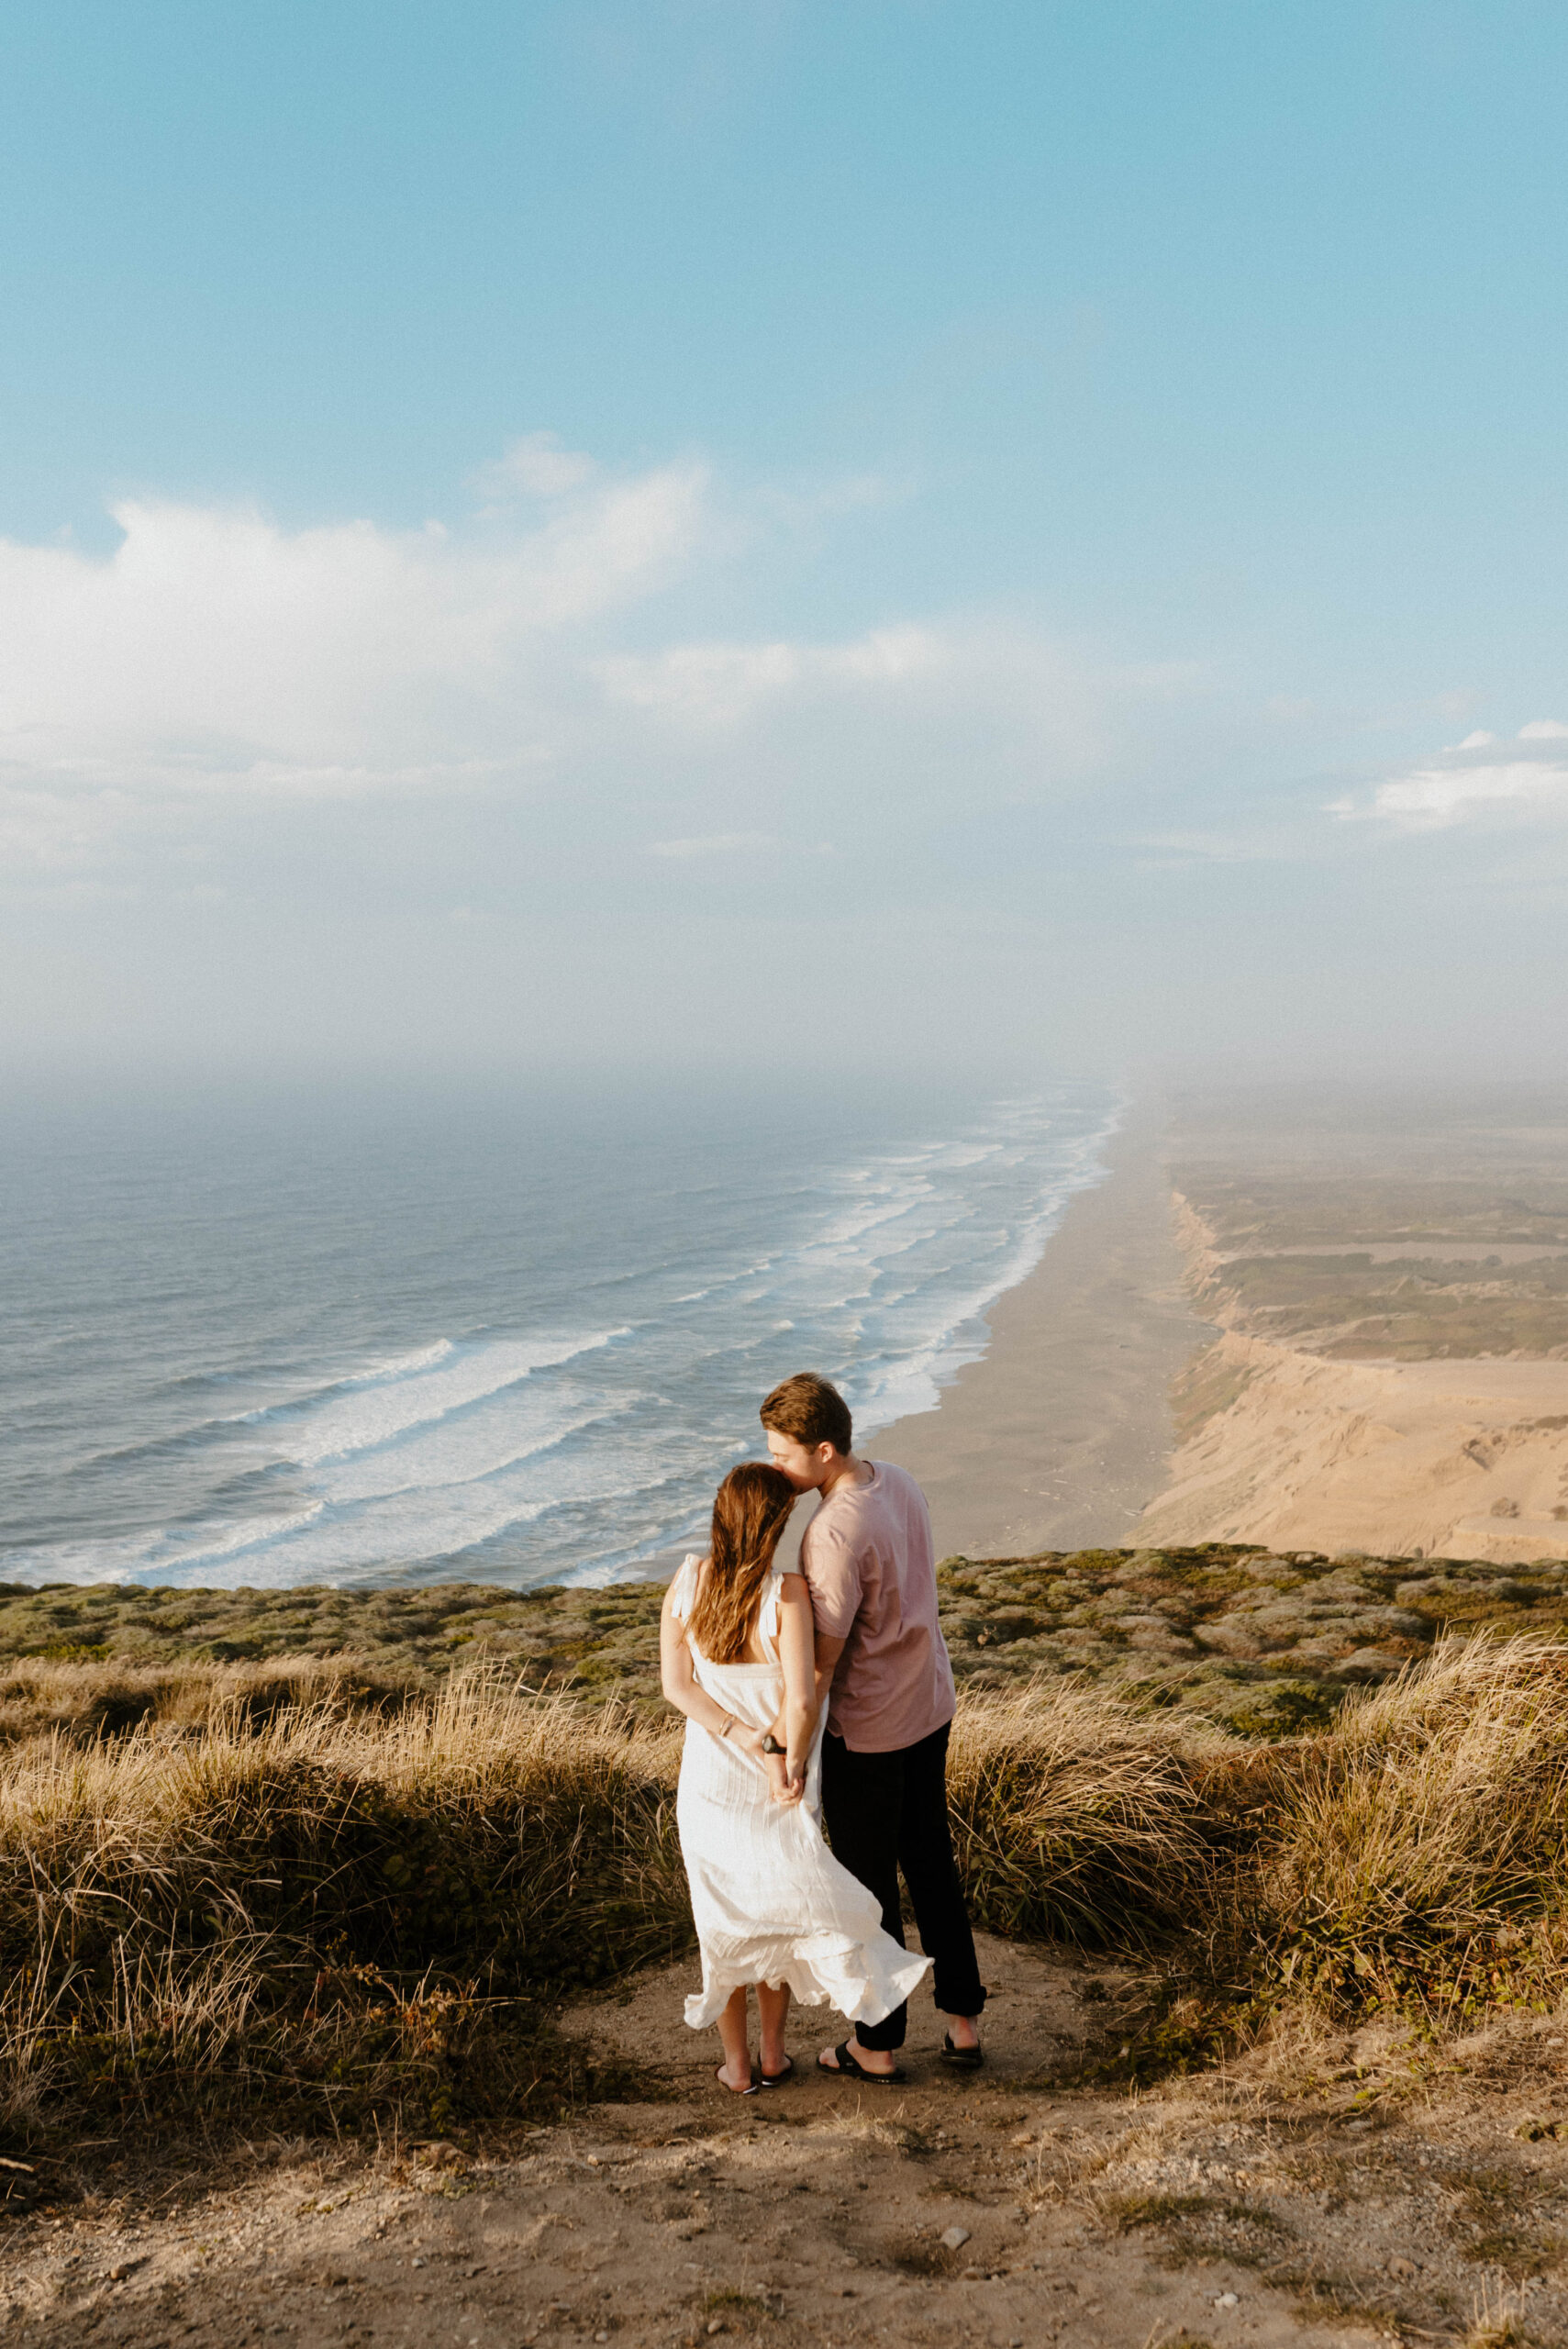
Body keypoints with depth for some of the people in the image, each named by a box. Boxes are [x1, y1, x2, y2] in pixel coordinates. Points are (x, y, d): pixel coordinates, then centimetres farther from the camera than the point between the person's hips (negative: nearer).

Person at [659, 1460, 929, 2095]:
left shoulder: (685, 1583, -13)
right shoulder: (785, 1593, -27)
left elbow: (677, 1686, -12)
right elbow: (802, 1701, -31)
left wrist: (754, 1747, -13)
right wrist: (792, 1765, -14)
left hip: (712, 1775, 3)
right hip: (780, 1783, -3)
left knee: (723, 1914, 20)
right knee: (780, 1909, 21)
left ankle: (737, 2065, 32)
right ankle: (772, 2054, 35)